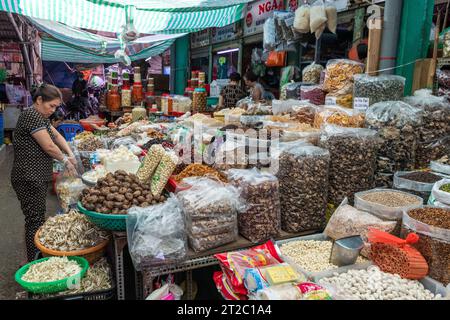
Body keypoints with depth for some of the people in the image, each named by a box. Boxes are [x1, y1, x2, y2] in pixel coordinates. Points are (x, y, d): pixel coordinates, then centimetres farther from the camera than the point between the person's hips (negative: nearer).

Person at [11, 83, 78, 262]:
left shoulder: (40, 117, 15)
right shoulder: (31, 116, -16)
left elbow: (56, 135, 19)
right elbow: (48, 146, -18)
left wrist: (70, 154, 3)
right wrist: (65, 160, -2)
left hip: (39, 177, 10)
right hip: (29, 179, -10)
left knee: (38, 219, 15)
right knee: (35, 220, -3)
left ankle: (38, 257, 25)